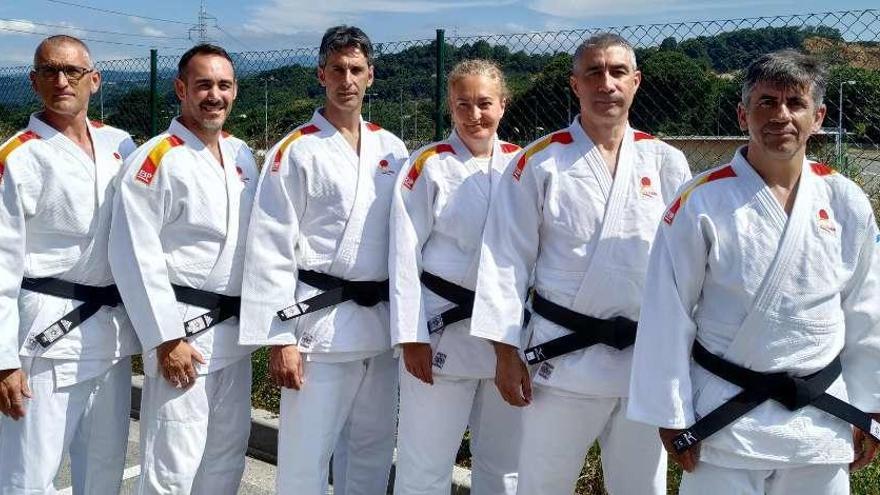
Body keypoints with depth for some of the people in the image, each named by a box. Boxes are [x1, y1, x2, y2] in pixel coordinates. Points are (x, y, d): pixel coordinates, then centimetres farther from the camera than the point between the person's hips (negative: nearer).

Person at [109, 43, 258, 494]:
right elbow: (134, 255, -15)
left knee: (227, 457, 16)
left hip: (234, 331, 7)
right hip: (183, 332, -7)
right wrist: (166, 339, -17)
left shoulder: (241, 155, 11)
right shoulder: (156, 160, -11)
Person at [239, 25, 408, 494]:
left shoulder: (391, 148, 9)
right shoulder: (295, 152, -6)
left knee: (373, 446, 17)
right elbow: (271, 250, -9)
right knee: (305, 455, 1)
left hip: (382, 321, 5)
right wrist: (280, 338, -13)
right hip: (321, 322, -5)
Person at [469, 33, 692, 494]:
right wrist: (506, 350, -8)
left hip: (649, 360, 3)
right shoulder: (540, 162, -5)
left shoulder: (666, 162, 3)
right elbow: (507, 259, -5)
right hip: (564, 356, -2)